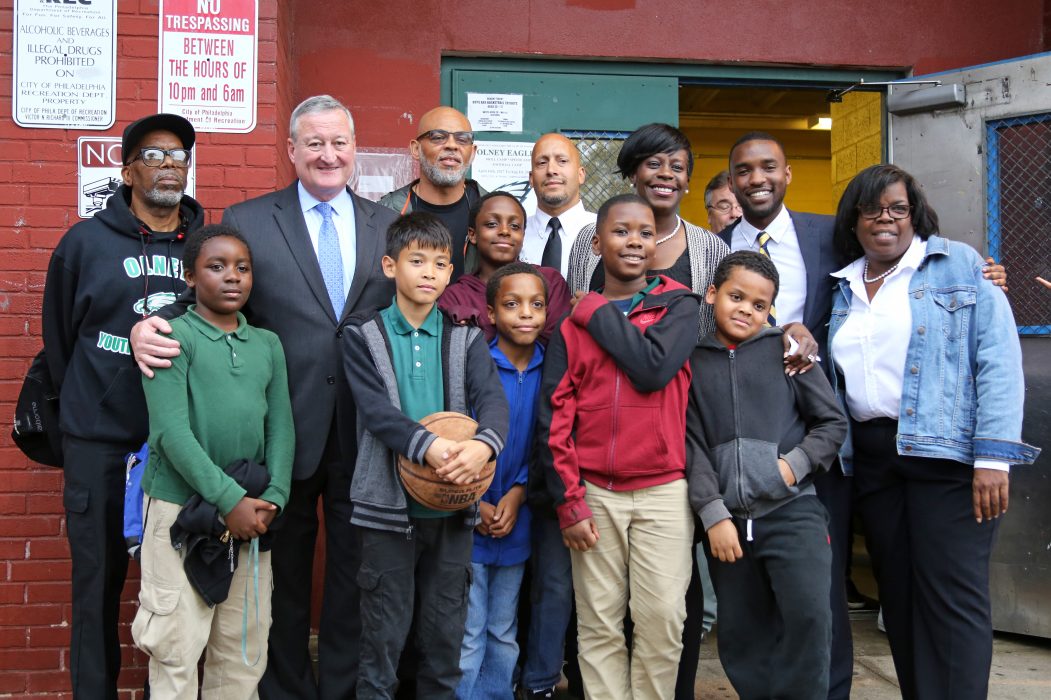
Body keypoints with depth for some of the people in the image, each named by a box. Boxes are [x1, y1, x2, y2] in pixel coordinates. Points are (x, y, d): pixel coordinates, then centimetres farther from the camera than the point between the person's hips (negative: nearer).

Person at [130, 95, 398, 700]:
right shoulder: (246, 221, 1)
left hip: (364, 430, 2)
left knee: (354, 565, 13)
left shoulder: (388, 225, 8)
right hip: (287, 428, -2)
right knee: (285, 566, 13)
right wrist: (150, 327, -23)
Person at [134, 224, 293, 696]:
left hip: (251, 513, 5)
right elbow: (171, 430, -13)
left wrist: (273, 498, -7)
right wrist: (229, 499, -16)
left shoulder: (268, 345, 11)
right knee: (177, 645, 0)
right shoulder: (172, 336, -4)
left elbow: (281, 427, 7)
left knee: (244, 647, 10)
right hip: (180, 506, -4)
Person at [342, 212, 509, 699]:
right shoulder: (363, 336, 0)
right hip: (389, 502, -2)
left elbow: (492, 400, -9)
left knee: (446, 633, 13)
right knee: (384, 634, 8)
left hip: (453, 505, 2)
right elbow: (376, 409, -14)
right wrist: (429, 447, -31)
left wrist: (484, 444, -31)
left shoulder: (466, 338, 6)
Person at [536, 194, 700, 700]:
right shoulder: (572, 325, 8)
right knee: (599, 625, 5)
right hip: (594, 493, 1)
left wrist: (598, 312, -5)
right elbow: (554, 419, 4)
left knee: (661, 619, -2)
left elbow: (653, 368, -15)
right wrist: (568, 502, -3)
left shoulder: (681, 306, 4)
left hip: (663, 491, -1)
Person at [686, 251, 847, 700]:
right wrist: (714, 513, -5)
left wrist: (794, 463, -9)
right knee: (739, 635, 8)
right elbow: (692, 445, 3)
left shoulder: (786, 349, 4)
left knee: (808, 615, -16)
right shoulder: (692, 362, 7)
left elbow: (833, 422, 6)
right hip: (727, 517, 2)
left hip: (792, 511, -2)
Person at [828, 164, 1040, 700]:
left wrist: (994, 456, -15)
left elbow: (998, 359, -8)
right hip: (871, 458, 5)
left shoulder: (959, 265, 1)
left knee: (952, 595, -6)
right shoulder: (844, 288, 16)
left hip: (946, 452, -5)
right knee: (899, 596, 10)